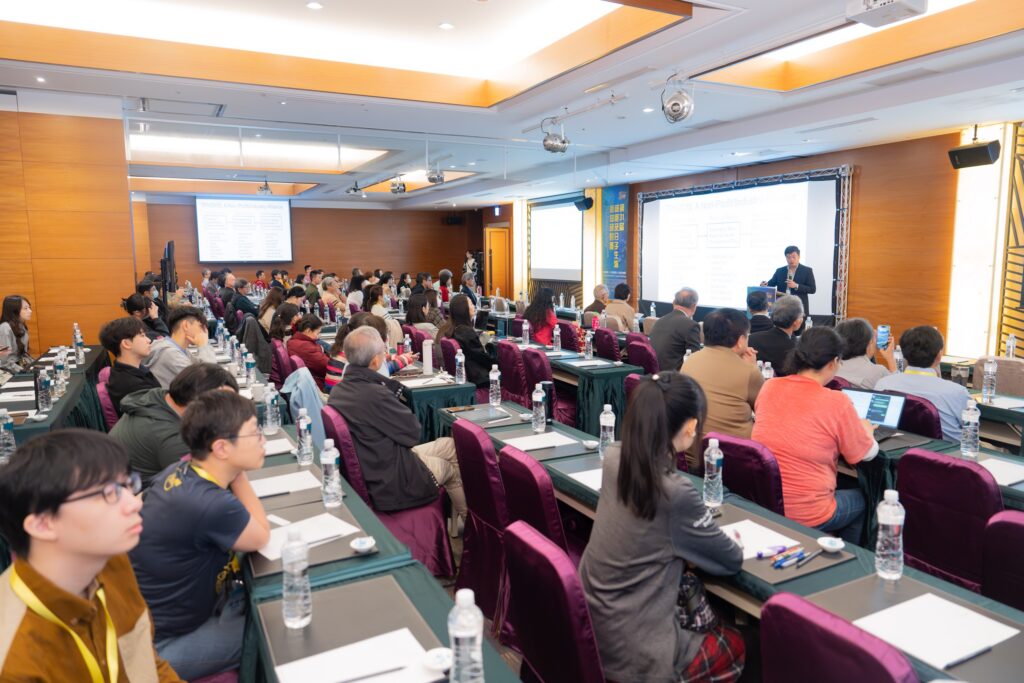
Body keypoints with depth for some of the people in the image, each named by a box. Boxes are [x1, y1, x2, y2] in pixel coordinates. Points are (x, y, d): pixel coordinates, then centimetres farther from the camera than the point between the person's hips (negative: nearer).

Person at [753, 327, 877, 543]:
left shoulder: (769, 387, -3)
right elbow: (867, 454, -1)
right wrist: (866, 429, 21)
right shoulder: (837, 402, -16)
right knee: (860, 499, 26)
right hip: (806, 516, -5)